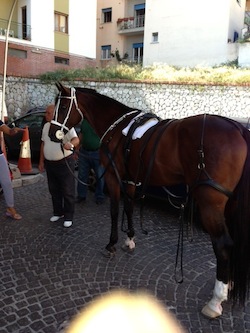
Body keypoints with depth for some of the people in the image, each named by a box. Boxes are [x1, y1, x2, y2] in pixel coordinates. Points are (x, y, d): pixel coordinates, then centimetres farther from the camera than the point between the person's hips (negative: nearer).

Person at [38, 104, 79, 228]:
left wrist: (71, 144, -49)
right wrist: (41, 161, 14)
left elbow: (76, 139, -25)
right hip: (49, 163, 7)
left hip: (65, 162, -7)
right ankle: (58, 212, 32)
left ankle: (68, 216, 13)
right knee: (54, 190, 16)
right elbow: (43, 144, 16)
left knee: (67, 191, 2)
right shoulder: (46, 126, 10)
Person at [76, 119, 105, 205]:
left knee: (100, 176, 8)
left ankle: (99, 197, 25)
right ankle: (81, 196, 28)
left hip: (98, 153, -6)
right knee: (82, 175, 13)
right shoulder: (84, 121, 6)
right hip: (84, 152, 6)